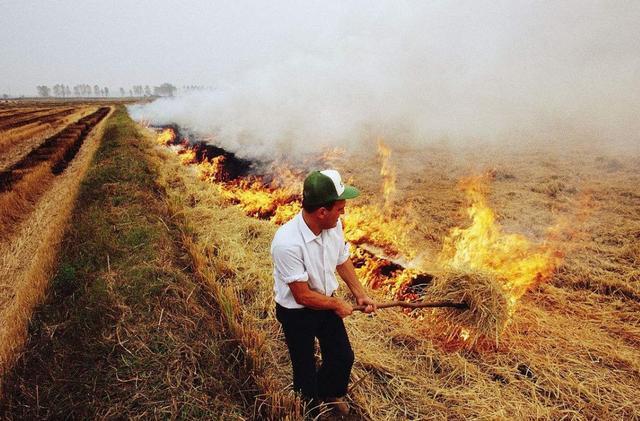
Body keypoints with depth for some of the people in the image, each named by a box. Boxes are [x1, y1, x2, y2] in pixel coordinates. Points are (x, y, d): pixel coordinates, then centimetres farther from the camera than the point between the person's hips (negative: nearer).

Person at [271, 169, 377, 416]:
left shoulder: (334, 226, -16)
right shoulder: (287, 243, -37)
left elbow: (343, 261, 4)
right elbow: (303, 296, -27)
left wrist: (360, 294, 2)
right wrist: (337, 305, -13)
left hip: (327, 304, 6)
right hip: (297, 313, -6)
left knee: (343, 357, 21)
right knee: (306, 368, 16)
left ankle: (330, 393, 54)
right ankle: (311, 407, 49)